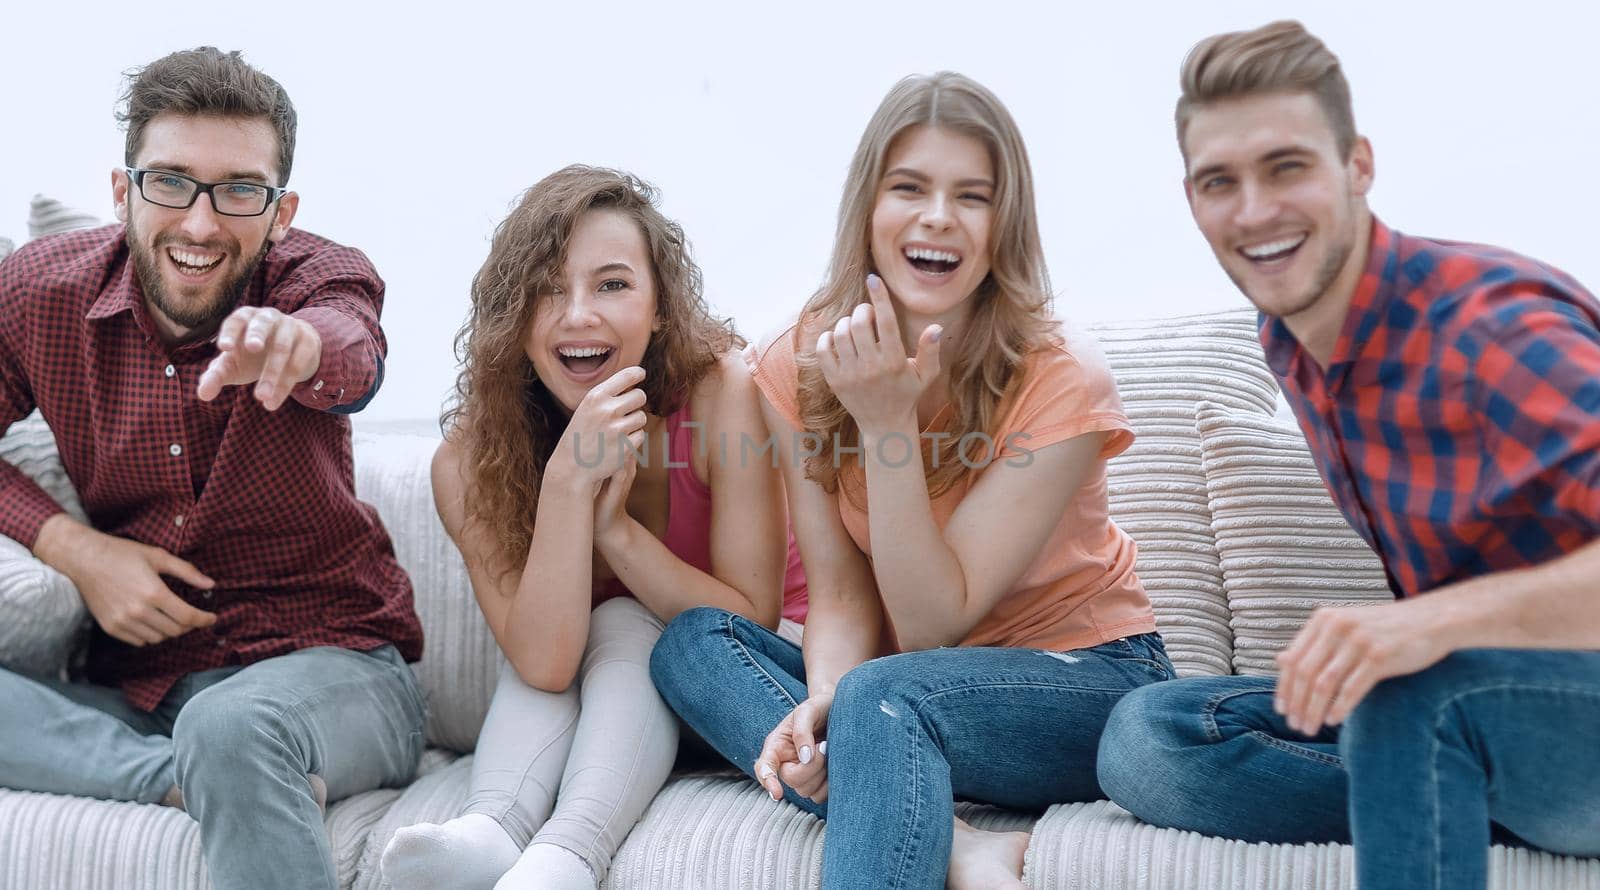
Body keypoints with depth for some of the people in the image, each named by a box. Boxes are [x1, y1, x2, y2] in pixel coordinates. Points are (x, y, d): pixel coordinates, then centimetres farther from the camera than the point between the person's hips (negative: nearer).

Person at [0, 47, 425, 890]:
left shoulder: (321, 276, -10)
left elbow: (354, 363, -34)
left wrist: (295, 343, -58)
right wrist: (72, 546, -9)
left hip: (327, 659, -4)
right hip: (130, 684, 4)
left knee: (231, 729, -37)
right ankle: (207, 780, -25)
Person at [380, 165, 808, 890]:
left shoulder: (725, 390, -26)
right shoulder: (469, 461, -20)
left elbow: (751, 619, -22)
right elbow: (544, 661, -30)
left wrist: (616, 526, -35)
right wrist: (569, 479, -40)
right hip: (582, 708, 2)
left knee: (621, 627, -29)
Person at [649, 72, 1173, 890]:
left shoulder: (1061, 380, -20)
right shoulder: (800, 366, -7)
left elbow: (933, 623, -20)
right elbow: (840, 594, -7)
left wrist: (887, 420, -29)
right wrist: (821, 700, -28)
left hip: (1087, 679, -5)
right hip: (909, 677, 6)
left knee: (881, 697, -35)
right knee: (693, 642, -18)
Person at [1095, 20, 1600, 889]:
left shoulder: (1490, 322, -22)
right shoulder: (1289, 344, 2)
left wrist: (1440, 619, -41)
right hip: (1451, 715, 7)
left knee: (1417, 679, -38)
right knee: (1147, 735, -9)